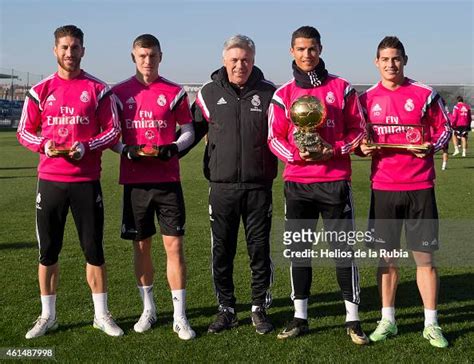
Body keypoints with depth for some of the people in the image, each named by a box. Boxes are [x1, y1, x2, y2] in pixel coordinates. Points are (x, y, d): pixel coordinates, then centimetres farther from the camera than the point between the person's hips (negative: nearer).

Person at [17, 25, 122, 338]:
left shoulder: (98, 89, 2)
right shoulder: (40, 91, 6)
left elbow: (113, 132, 1)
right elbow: (24, 131, 10)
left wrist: (86, 147, -15)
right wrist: (43, 145, -10)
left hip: (87, 181, -1)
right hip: (50, 180, 2)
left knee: (94, 249, 4)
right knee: (48, 250, 7)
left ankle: (102, 315, 17)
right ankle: (48, 316, 21)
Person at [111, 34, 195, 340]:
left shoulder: (174, 92, 4)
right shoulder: (120, 93, 6)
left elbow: (188, 131, 8)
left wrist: (173, 148, -11)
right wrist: (127, 150, -11)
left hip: (168, 180, -1)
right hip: (134, 181, 1)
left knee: (175, 245, -4)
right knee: (141, 246, 9)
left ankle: (180, 316, 4)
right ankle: (149, 309, 26)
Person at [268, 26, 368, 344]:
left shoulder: (341, 88, 4)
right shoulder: (283, 94, 7)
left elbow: (358, 130, 4)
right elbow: (275, 137, 6)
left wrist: (334, 150, -13)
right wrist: (296, 154, -13)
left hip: (335, 181, -2)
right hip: (296, 182, 2)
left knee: (343, 247, 0)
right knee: (298, 248, 7)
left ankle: (353, 320, 11)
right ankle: (300, 318, 19)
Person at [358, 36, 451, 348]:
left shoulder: (425, 95, 1)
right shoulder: (367, 99, 7)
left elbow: (444, 129, 6)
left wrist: (431, 147, -13)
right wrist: (362, 147, -8)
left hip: (420, 187, -1)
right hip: (383, 187, 2)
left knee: (425, 256, 2)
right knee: (387, 256, 8)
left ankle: (431, 324, 13)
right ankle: (388, 320, 20)